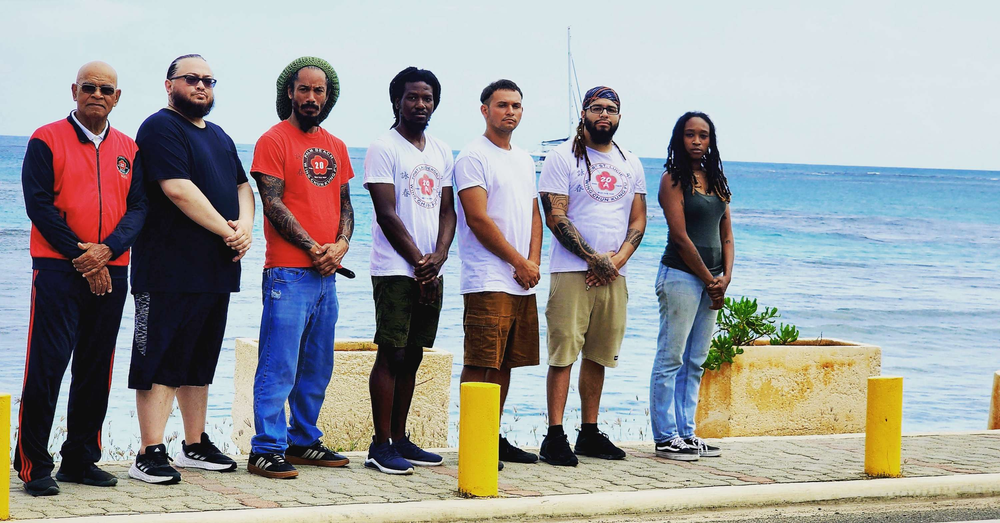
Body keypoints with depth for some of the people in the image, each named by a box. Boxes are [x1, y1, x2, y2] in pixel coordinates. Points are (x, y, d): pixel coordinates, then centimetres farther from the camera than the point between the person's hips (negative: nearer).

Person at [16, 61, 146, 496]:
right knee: (47, 366, -9)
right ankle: (33, 465, -2)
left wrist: (107, 250, -11)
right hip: (58, 269, -4)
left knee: (96, 371, 7)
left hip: (112, 273, 5)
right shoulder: (47, 140, 1)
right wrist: (82, 257, -12)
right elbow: (38, 204, -6)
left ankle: (80, 460, 16)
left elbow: (138, 207, 7)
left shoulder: (128, 149, 14)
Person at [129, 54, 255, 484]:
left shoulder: (219, 137, 21)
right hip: (170, 268, -8)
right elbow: (179, 190, -17)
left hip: (216, 269, 8)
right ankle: (150, 455, -8)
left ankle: (195, 445, 21)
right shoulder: (161, 127, -7)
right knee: (161, 361, -8)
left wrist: (245, 226, -1)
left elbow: (242, 186, 21)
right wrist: (227, 231, -13)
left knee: (199, 363, 14)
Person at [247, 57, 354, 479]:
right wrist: (313, 249, -13)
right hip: (288, 273, -7)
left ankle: (303, 440, 22)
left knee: (317, 368, 12)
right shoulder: (274, 141, -4)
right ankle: (266, 450, -5)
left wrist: (341, 244, -2)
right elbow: (273, 205, -10)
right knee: (279, 367, -8)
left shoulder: (335, 147, 17)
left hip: (326, 272, 7)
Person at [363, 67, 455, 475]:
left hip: (431, 271, 6)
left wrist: (438, 257, -5)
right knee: (392, 355, -7)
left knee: (412, 356, 9)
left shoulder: (442, 152, 15)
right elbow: (387, 214, -11)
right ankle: (381, 445, -4)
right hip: (395, 269, -6)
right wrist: (419, 263, -12)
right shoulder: (383, 149, -5)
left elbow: (448, 210, 12)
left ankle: (400, 439, 16)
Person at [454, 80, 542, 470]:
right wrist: (520, 263, -9)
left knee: (505, 363, 11)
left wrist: (534, 262, 1)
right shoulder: (473, 157, -6)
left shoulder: (525, 160, 19)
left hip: (523, 282, 8)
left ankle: (494, 438, 17)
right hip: (488, 281, -8)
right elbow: (478, 220, -13)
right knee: (480, 364, -9)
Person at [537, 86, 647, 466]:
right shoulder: (562, 157, -1)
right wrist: (594, 259, -13)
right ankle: (555, 436, -7)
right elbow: (555, 217, -8)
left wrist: (618, 259, -5)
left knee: (598, 354, 8)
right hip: (572, 271, -5)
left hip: (613, 274, 5)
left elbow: (638, 221, 13)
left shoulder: (631, 164, 15)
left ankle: (590, 433, 16)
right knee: (564, 353, -8)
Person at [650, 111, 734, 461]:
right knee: (671, 359, -4)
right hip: (681, 276, -7)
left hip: (712, 281, 7)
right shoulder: (673, 180, -6)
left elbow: (726, 233, 15)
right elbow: (681, 236, -11)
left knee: (695, 362, 9)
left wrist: (725, 276, 0)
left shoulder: (717, 181, 16)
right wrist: (709, 279, -9)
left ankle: (686, 433, 14)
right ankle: (666, 438, -1)